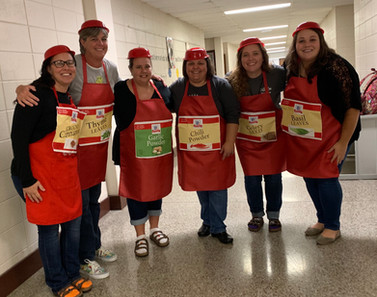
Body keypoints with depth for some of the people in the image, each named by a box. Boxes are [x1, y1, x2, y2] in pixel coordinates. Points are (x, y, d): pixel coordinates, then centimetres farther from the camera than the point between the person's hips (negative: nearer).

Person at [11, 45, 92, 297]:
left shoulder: (71, 98, 10)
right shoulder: (37, 94, -13)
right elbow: (18, 137, -15)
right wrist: (26, 180, -17)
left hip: (68, 173, 7)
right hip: (39, 176, -7)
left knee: (74, 222, 13)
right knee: (49, 227, 5)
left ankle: (72, 274, 34)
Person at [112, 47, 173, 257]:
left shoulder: (161, 88, 4)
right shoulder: (121, 90, -9)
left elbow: (170, 114, 15)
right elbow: (120, 122, -8)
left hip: (160, 152, 4)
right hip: (134, 154, -4)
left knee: (157, 188, 16)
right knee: (136, 191, 7)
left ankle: (155, 229, 36)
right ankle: (140, 237, 25)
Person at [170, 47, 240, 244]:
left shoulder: (220, 85, -3)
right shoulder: (177, 88, 3)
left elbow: (233, 114, -6)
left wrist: (229, 142, -11)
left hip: (217, 148, -2)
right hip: (190, 150, 2)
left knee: (217, 186, 2)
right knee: (200, 184, 13)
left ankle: (217, 227, 16)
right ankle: (207, 221, 33)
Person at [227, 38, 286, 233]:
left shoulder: (277, 74, -12)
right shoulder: (232, 80, -7)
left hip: (273, 136, -1)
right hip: (246, 139, 1)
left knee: (273, 177, 9)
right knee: (251, 178, 8)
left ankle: (274, 216, 29)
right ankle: (256, 216, 29)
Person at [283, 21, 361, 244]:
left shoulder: (337, 68, -15)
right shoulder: (291, 70, 2)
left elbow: (353, 106, -15)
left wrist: (344, 142, -17)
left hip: (329, 138, -6)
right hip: (300, 138, 6)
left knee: (326, 179, 0)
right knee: (309, 177, 14)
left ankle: (333, 227, 22)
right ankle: (322, 220, 35)